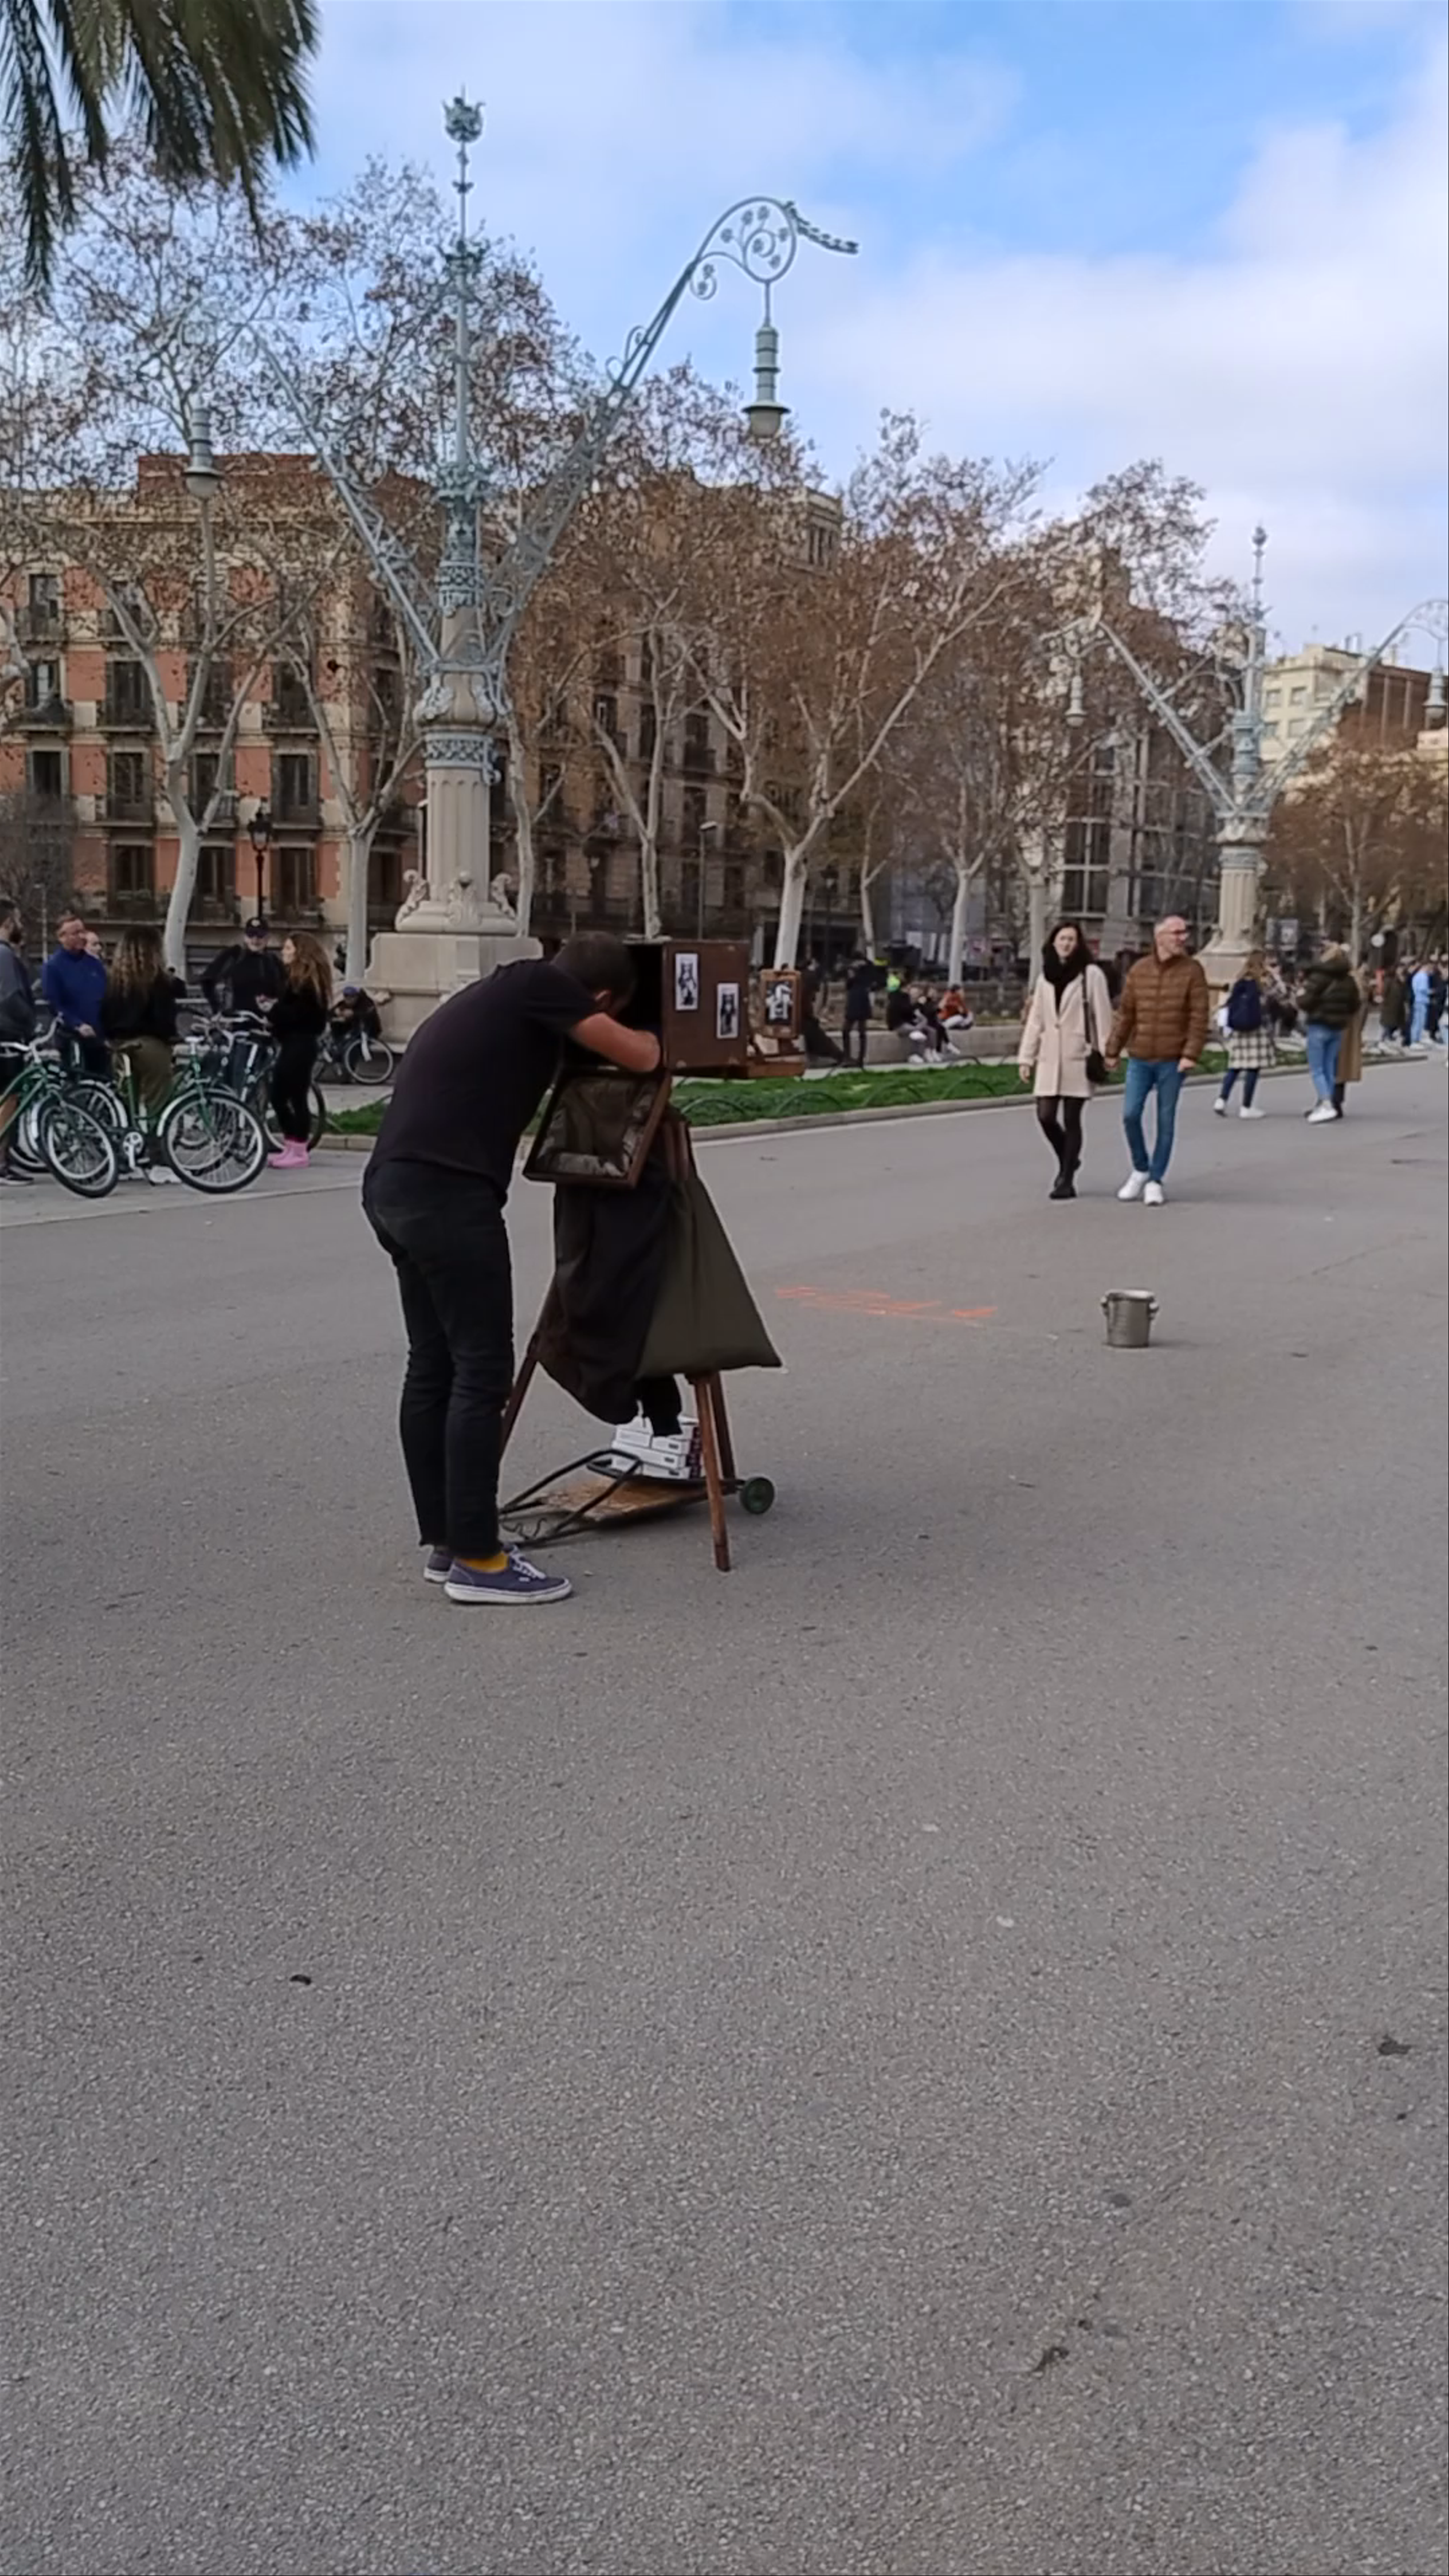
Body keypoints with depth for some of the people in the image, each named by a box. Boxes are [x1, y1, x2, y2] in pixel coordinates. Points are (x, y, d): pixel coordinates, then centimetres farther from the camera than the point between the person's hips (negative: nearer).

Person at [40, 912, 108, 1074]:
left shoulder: (95, 964, 12)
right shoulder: (52, 966, -4)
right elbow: (53, 1004, -11)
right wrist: (77, 1025, -22)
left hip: (100, 1036, 5)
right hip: (72, 1039, -5)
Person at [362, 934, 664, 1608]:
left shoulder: (506, 992, 23)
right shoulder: (538, 986, -1)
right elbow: (640, 1057, 2)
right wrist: (646, 1031, 24)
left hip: (395, 1186, 10)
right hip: (447, 1192, -10)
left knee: (433, 1367, 14)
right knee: (482, 1370, -5)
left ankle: (444, 1542, 21)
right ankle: (475, 1559, -1)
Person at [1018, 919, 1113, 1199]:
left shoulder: (1091, 974, -2)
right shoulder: (1045, 978, 13)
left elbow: (1102, 1016, -5)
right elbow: (1035, 1020, 13)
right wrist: (1026, 1058, 9)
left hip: (1078, 1058, -4)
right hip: (1050, 1059, 4)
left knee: (1071, 1120, 0)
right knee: (1045, 1116, -2)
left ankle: (1067, 1179, 7)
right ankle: (1068, 1161, 25)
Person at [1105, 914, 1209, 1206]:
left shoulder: (1192, 971, -2)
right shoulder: (1139, 970, 5)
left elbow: (1199, 1017, -6)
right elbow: (1125, 1014, 9)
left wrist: (1191, 1054, -15)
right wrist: (1113, 1051, 8)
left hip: (1172, 1061, -2)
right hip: (1139, 1059, 2)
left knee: (1166, 1121, 4)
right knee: (1130, 1115, -3)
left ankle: (1155, 1181, 13)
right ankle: (1140, 1170, 20)